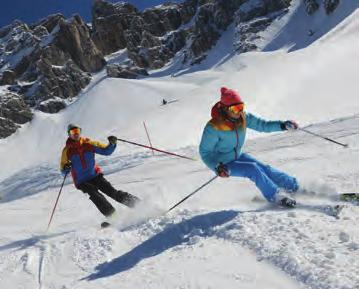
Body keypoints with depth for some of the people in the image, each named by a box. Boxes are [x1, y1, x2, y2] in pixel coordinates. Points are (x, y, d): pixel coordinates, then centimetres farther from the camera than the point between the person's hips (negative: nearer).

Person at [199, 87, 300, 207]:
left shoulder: (243, 117, -12)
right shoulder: (213, 128, -28)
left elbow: (262, 125, -9)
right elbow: (205, 152, -21)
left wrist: (283, 125, -23)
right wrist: (217, 167, -35)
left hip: (238, 156, 6)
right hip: (224, 164, -6)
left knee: (264, 168, -4)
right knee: (252, 169, -22)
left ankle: (295, 185, 9)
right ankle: (275, 195, -10)